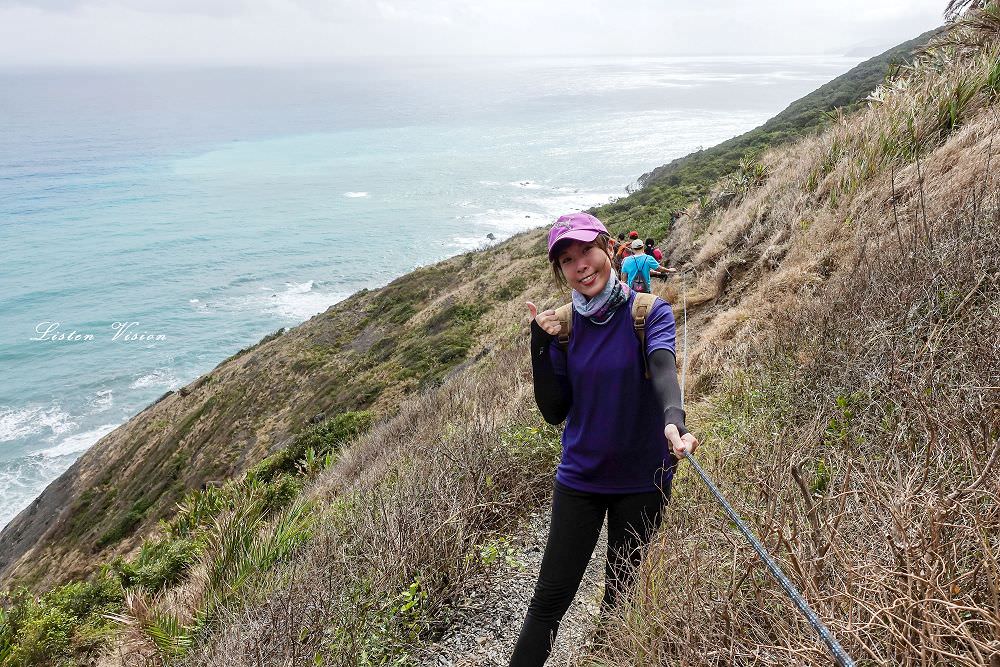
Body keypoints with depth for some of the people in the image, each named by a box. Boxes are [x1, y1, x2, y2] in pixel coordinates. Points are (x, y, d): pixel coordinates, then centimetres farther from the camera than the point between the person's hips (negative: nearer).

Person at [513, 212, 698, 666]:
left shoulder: (650, 312, -12)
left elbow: (664, 369, -32)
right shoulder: (563, 325, -3)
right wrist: (540, 345, -16)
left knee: (621, 595, 15)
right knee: (550, 598, 5)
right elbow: (554, 413, -4)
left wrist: (672, 422, -52)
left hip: (642, 479, -1)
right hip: (579, 478, 2)